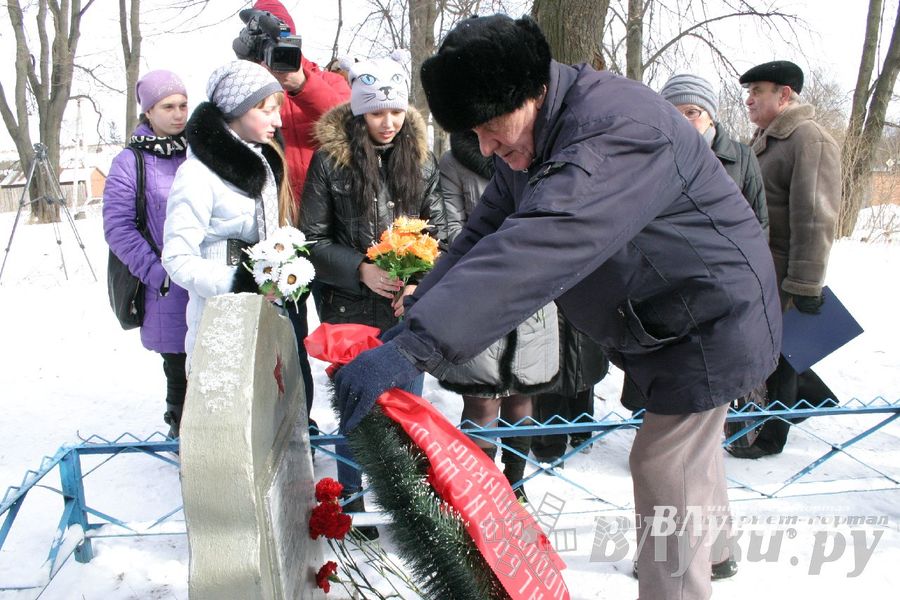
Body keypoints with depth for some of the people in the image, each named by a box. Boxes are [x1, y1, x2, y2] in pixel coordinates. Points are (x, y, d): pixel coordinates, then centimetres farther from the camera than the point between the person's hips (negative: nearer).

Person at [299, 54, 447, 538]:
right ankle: (351, 503, 29)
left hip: (409, 311, 3)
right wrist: (360, 270, -17)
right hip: (351, 311, -2)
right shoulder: (330, 160, -6)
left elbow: (438, 231, 5)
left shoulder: (421, 160, 3)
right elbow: (313, 239, -3)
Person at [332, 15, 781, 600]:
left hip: (710, 319, -10)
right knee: (693, 454, 28)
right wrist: (414, 317, -16)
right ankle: (710, 549, 53)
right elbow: (485, 233, -4)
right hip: (658, 322, 10)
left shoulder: (616, 130, -35)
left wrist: (414, 348, -52)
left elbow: (535, 249, -47)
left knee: (667, 475, -5)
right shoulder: (530, 139, -2)